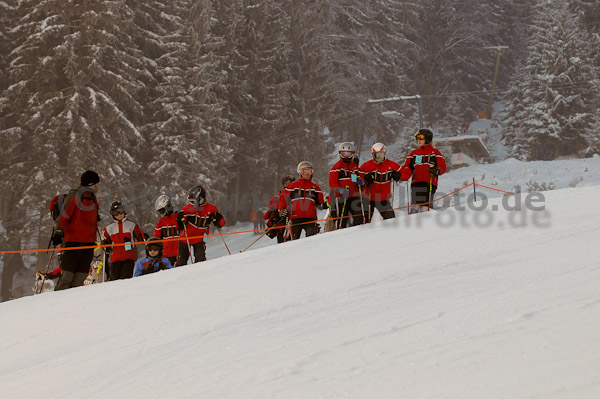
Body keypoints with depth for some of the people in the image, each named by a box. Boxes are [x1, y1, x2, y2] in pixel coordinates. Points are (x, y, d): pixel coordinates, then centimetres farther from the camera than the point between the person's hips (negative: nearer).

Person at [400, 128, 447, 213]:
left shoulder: (435, 153, 10)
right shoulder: (414, 153, 20)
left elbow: (443, 167, 1)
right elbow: (407, 168, 14)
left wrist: (436, 171, -21)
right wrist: (398, 175, -6)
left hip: (429, 184, -2)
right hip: (416, 184, 2)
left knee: (424, 208, -7)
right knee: (415, 207, -10)